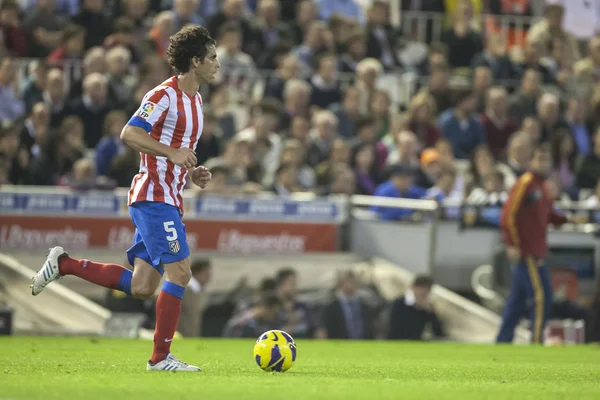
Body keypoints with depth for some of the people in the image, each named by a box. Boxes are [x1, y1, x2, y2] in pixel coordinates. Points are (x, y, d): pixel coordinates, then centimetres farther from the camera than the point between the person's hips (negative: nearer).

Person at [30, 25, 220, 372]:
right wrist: (172, 153, -26)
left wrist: (194, 173, 12)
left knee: (141, 287, 5)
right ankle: (161, 357, -9)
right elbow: (130, 135, -20)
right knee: (180, 272, -14)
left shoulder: (194, 100, 18)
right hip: (155, 197, -9)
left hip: (168, 200, 9)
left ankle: (64, 264, 15)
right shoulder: (164, 95, -11)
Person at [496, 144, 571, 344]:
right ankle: (536, 341, -6)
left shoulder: (541, 185, 15)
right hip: (526, 252, -9)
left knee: (518, 299, 12)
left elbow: (547, 215, 22)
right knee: (542, 297, -9)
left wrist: (567, 219, 6)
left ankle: (503, 340, 17)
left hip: (536, 251, 9)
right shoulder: (526, 183, -12)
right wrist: (512, 244, -21)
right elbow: (508, 214, -17)